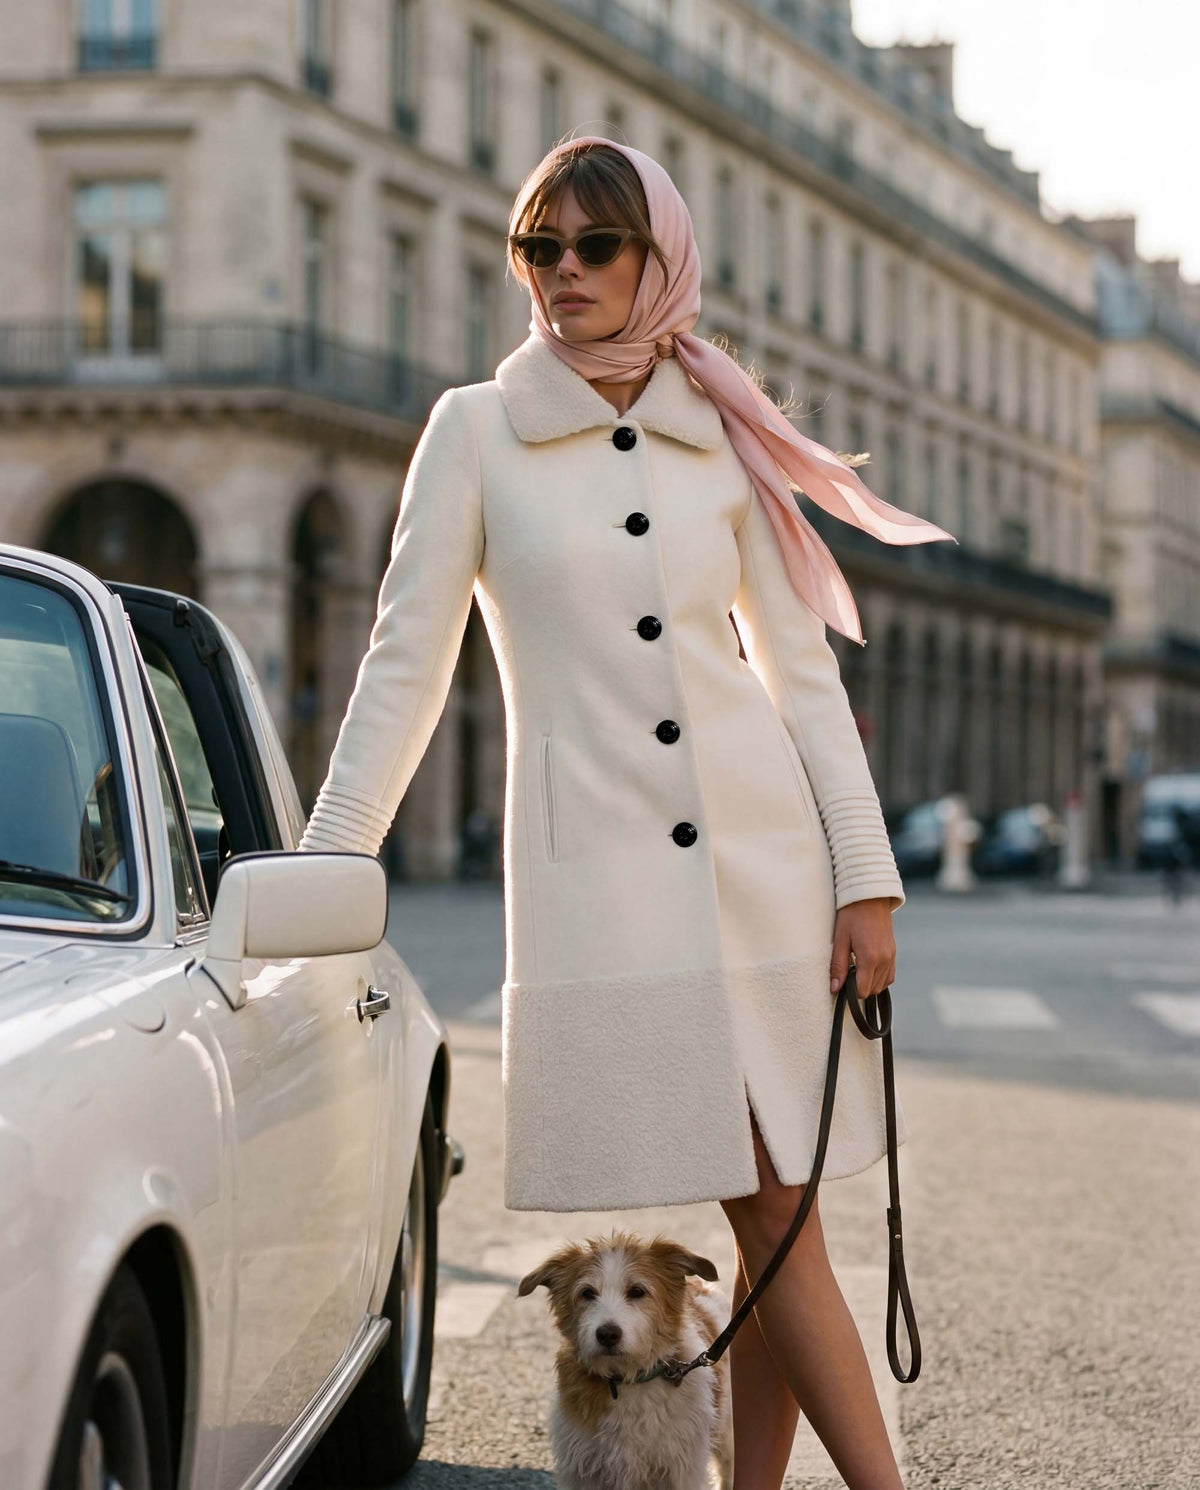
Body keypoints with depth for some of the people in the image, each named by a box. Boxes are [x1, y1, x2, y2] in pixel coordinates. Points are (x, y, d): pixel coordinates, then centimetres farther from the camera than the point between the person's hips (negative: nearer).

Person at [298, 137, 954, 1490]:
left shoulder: (724, 438, 10)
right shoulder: (474, 431, 3)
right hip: (596, 869, -3)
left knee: (776, 1216, 0)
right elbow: (406, 666, 3)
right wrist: (317, 880, -1)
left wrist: (865, 873, 3)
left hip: (762, 846, 3)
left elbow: (801, 664, 10)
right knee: (767, 1214, -6)